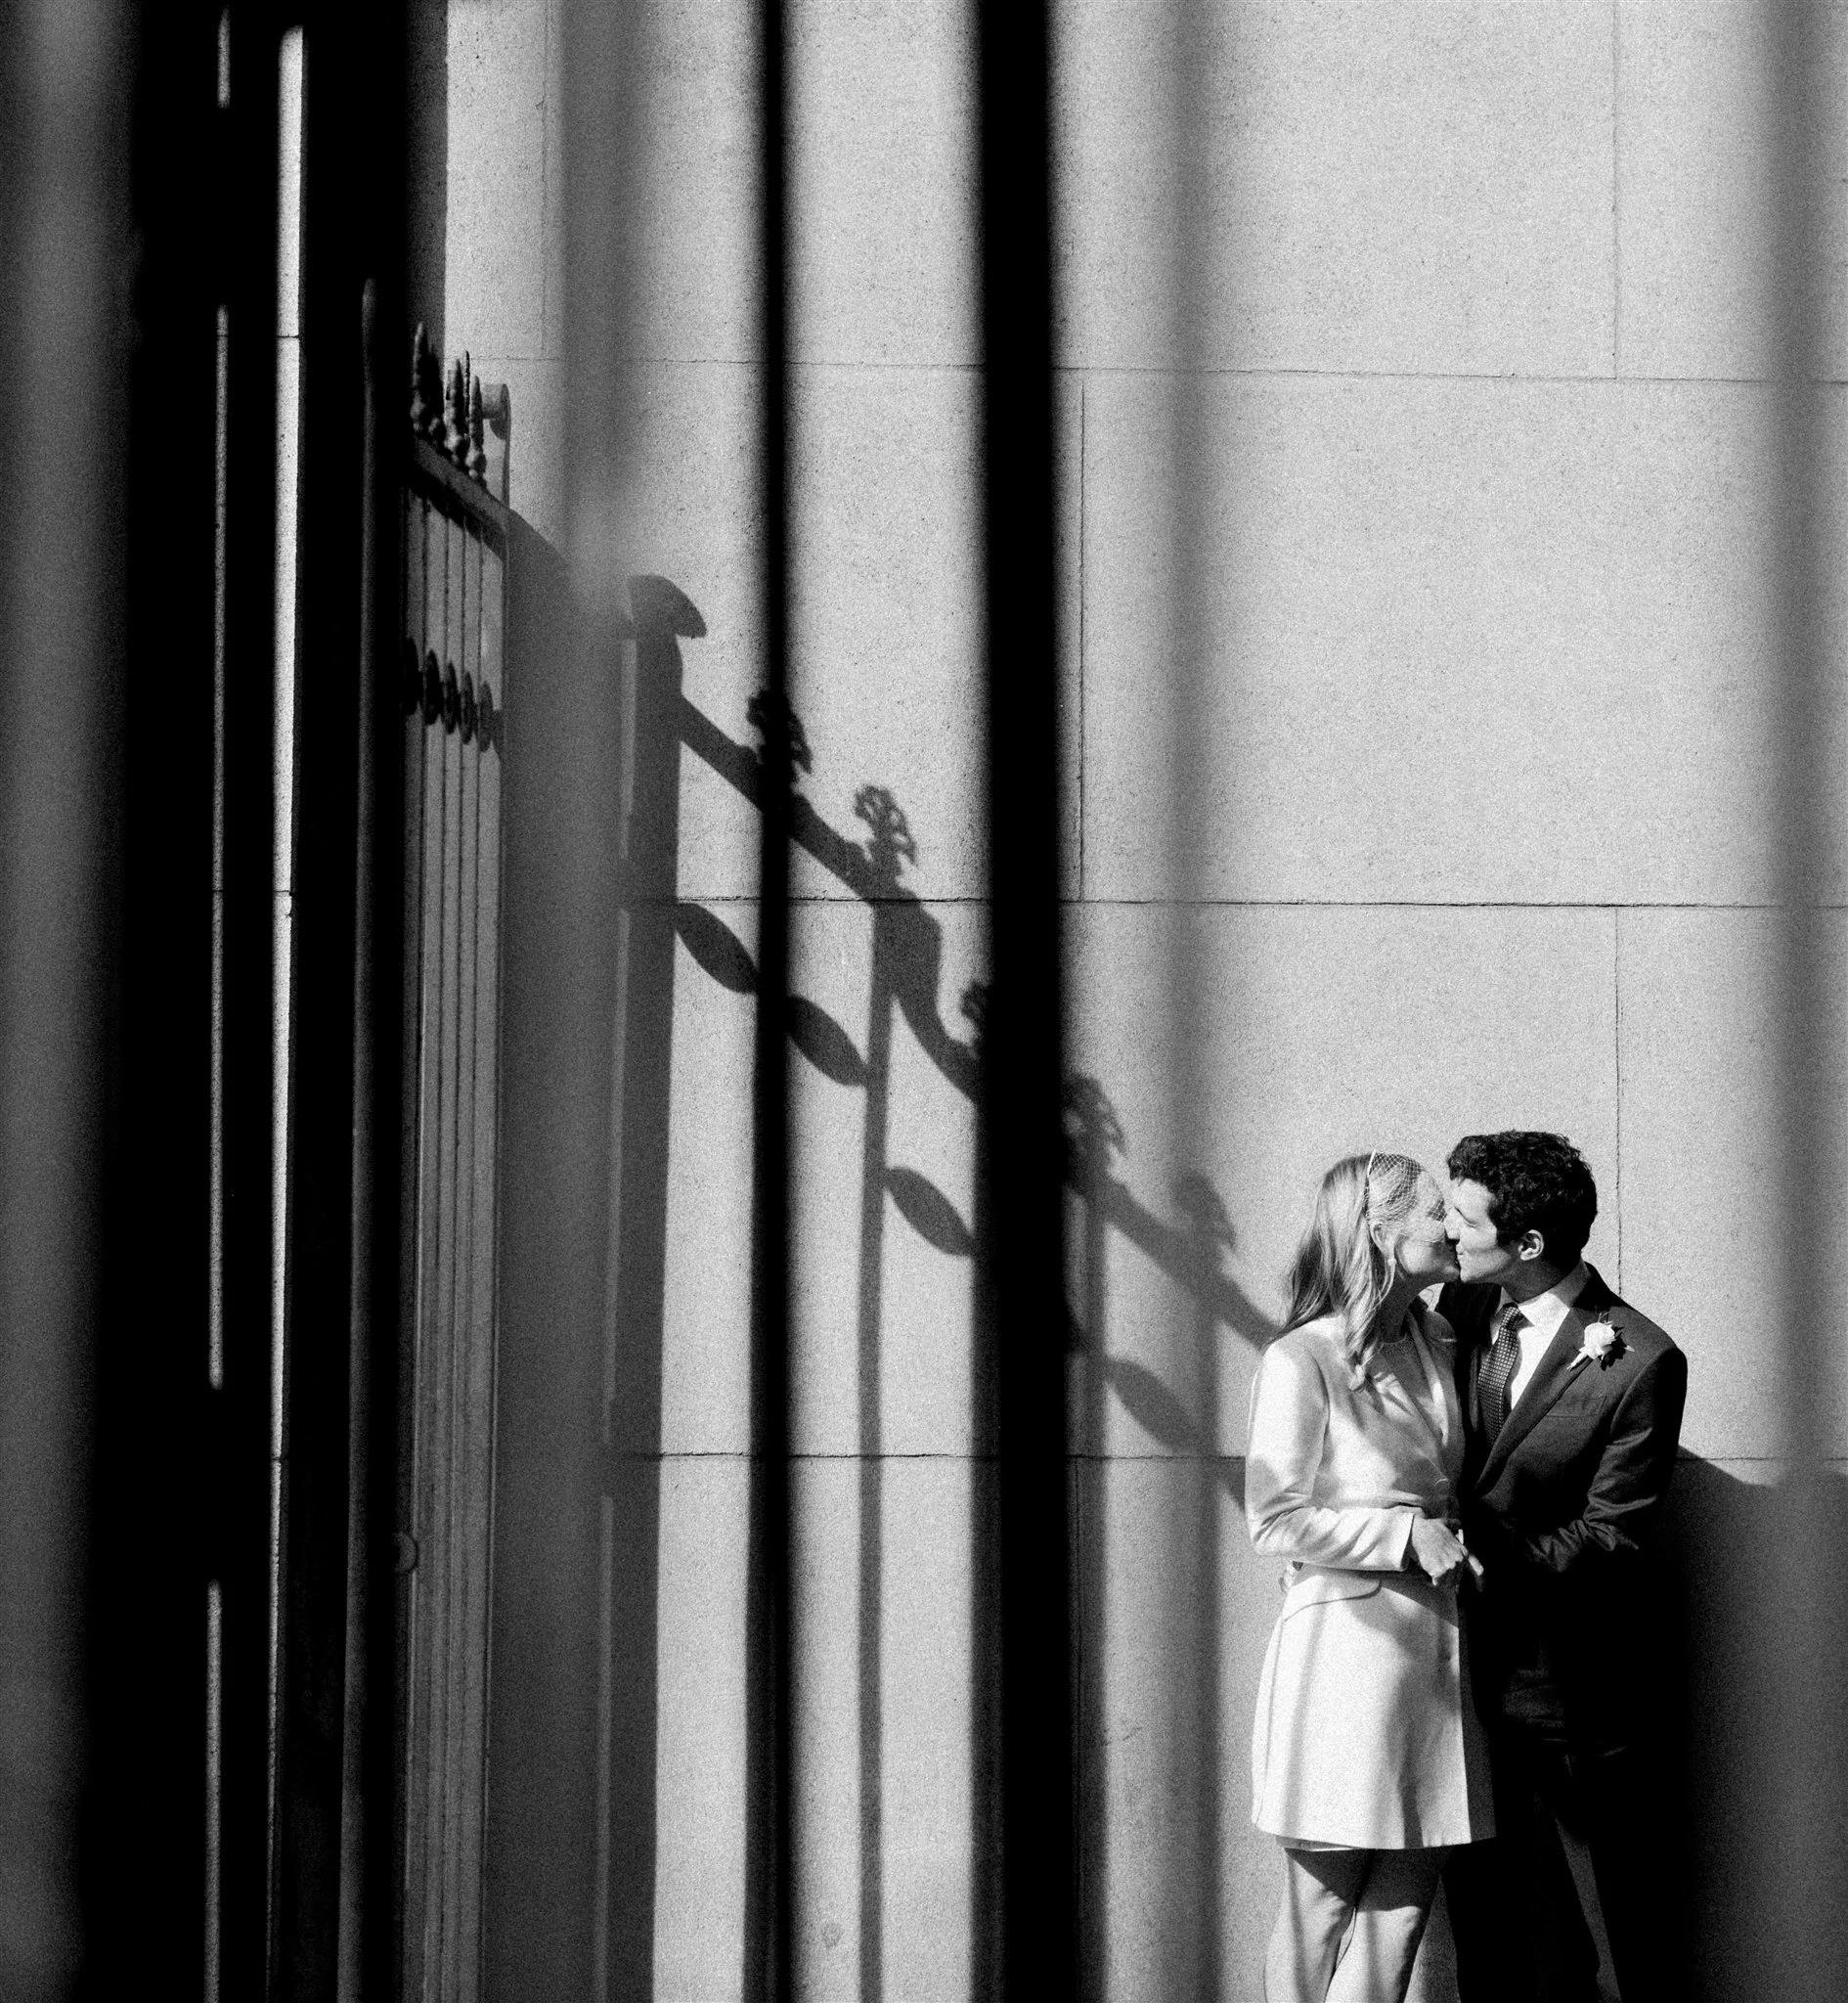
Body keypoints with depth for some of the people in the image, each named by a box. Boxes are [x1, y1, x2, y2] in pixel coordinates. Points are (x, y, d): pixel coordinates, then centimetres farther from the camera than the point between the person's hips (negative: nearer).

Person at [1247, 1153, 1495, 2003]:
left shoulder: (1436, 1345, 12)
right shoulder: (1301, 1361, -10)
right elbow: (1275, 1522, -12)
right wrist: (1406, 1534, -15)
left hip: (1434, 1639, 7)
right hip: (1347, 1639, -7)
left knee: (1405, 1899, 3)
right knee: (1325, 1898, 2)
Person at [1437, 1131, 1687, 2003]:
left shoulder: (1640, 1362, -16)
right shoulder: (1463, 1309, 2)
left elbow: (1611, 1530, -13)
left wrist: (1502, 1564, -21)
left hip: (1569, 1666, -6)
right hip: (1476, 1652, 6)